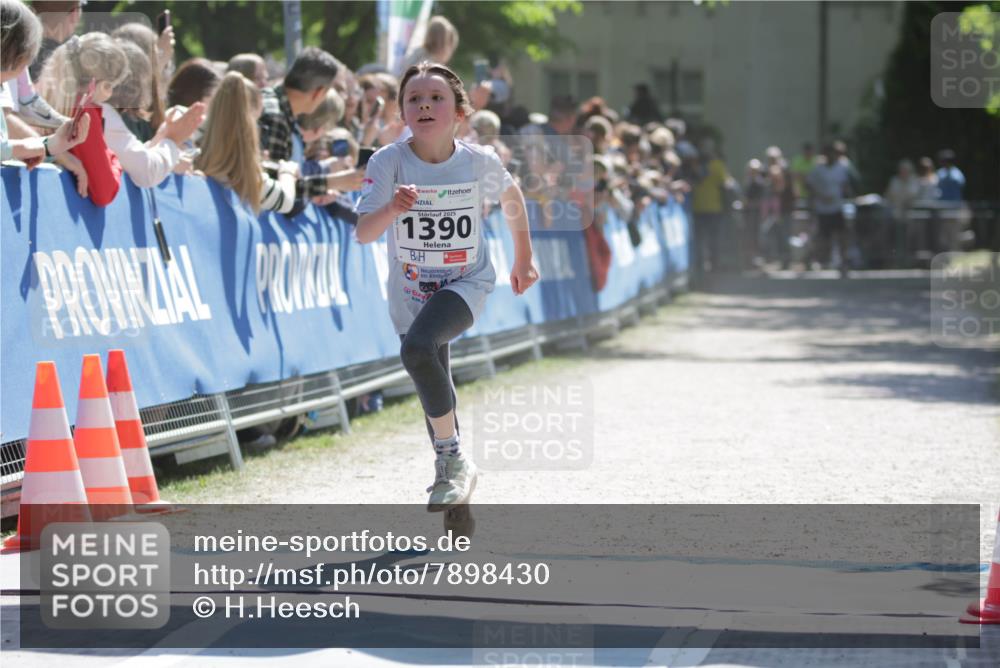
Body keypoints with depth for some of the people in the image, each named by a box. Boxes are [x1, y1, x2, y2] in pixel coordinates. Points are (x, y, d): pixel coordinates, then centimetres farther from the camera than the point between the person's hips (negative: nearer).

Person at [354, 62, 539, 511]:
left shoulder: (479, 162, -14)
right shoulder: (389, 162, -16)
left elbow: (510, 194, 9)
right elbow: (363, 234, -23)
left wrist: (524, 259, 15)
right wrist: (392, 209, -43)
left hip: (466, 283, -3)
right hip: (410, 290, 3)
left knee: (418, 348, -30)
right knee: (433, 389, 12)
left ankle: (452, 459, -14)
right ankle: (452, 474, 36)